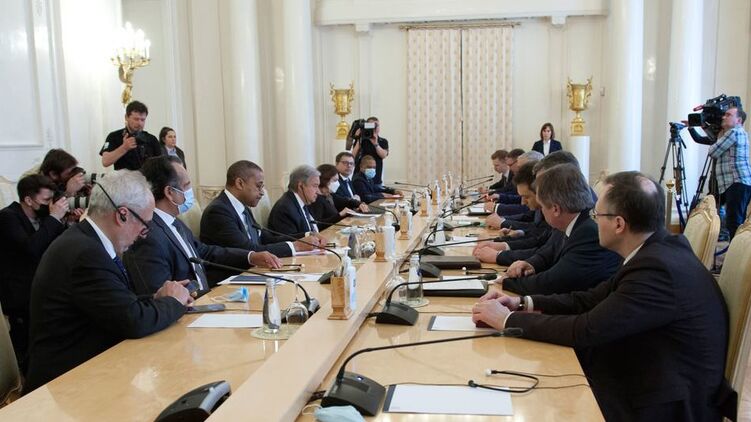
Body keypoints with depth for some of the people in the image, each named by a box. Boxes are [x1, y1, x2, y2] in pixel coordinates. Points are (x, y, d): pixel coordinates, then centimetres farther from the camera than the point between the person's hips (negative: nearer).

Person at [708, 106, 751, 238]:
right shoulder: (740, 133, 24)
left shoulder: (734, 132, -7)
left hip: (737, 184, -11)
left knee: (733, 222, -15)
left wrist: (719, 137, 10)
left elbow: (713, 152, -7)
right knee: (739, 222, 11)